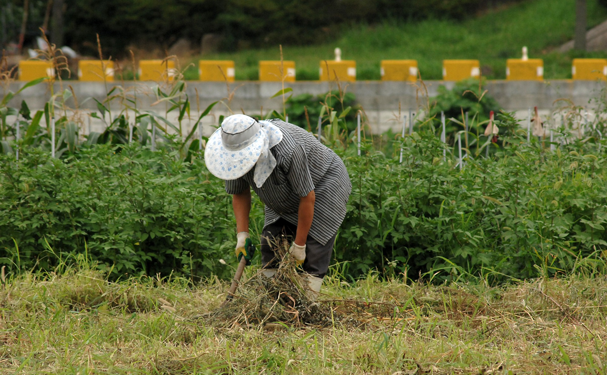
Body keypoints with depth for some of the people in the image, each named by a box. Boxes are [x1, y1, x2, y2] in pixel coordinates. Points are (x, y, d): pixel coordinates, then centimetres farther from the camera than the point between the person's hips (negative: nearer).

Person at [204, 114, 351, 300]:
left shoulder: (288, 151, -41)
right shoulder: (236, 151, -20)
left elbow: (307, 197, -31)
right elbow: (239, 193, -4)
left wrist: (299, 244, -23)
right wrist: (242, 234, -15)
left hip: (324, 184, -7)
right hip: (287, 197, 7)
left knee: (313, 247, -17)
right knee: (271, 243, -4)